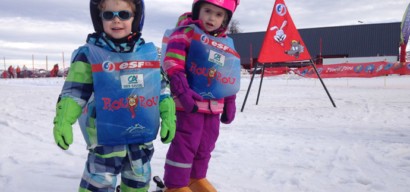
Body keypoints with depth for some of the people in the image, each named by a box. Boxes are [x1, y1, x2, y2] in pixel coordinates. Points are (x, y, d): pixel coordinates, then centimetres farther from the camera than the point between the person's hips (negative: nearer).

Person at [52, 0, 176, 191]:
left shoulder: (149, 52, 3)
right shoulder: (89, 54, -8)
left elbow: (160, 88, 9)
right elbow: (74, 91, -7)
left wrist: (168, 116, 4)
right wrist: (63, 121, -19)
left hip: (142, 135, 4)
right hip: (106, 136, -4)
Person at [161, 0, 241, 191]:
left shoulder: (227, 44, 15)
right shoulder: (185, 32, -5)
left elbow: (230, 77, 20)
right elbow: (173, 64, -17)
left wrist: (230, 104, 18)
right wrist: (182, 90, -27)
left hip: (214, 105, 7)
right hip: (189, 103, -7)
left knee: (205, 146, 17)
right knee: (185, 144, -3)